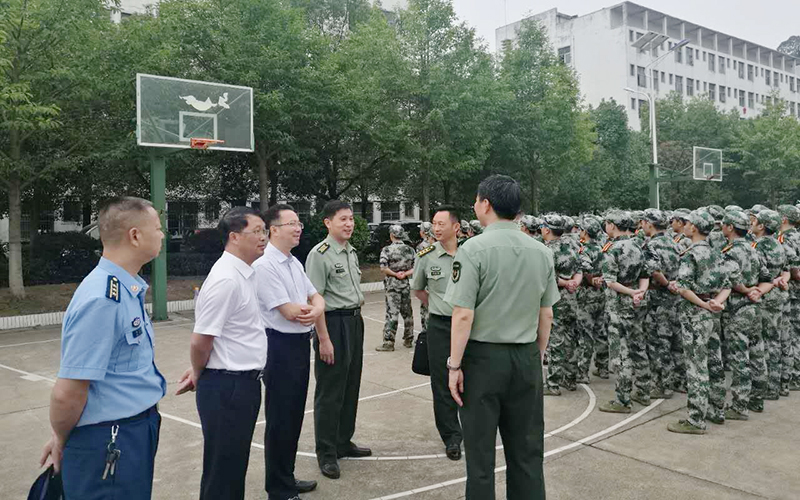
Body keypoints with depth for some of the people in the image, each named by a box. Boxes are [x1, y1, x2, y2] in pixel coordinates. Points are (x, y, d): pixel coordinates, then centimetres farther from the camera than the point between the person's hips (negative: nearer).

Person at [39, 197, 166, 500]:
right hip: (109, 442, -9)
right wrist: (61, 441, -5)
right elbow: (68, 393, -24)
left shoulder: (130, 290, 5)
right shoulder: (101, 300, -26)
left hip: (139, 429, 9)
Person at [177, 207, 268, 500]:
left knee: (236, 465, 21)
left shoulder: (245, 274, 8)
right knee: (222, 470, 7)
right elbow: (201, 341, -19)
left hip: (245, 382, 8)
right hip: (226, 386, -8)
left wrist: (199, 373, 16)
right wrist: (198, 375, 0)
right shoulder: (226, 279, -21)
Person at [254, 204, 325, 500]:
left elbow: (316, 298, 7)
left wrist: (315, 310, -16)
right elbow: (289, 312, -21)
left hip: (301, 343, 9)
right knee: (280, 419, 5)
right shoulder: (264, 265, -18)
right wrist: (317, 308, -3)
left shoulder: (294, 262, 10)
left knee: (294, 415, 19)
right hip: (280, 346, -8)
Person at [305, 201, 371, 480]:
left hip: (355, 322, 9)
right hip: (333, 323, -8)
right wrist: (323, 339, -21)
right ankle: (326, 454, 13)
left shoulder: (351, 252, 12)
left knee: (351, 387, 16)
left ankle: (344, 442, 31)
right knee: (330, 392, 0)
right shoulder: (319, 254, -15)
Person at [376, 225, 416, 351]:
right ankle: (408, 339, 22)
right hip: (406, 285, 4)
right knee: (407, 313, 13)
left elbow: (383, 268, -16)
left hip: (392, 285, -4)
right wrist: (405, 274, -6)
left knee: (392, 313, -4)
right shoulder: (410, 250, 6)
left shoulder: (387, 250, -8)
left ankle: (388, 342, -4)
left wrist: (395, 274, -6)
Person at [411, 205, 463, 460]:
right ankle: (451, 437, 15)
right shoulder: (426, 256, -2)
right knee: (442, 382, 2)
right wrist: (438, 306, 9)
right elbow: (417, 290, 13)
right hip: (440, 326, 0)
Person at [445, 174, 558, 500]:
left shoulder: (474, 249, -13)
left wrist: (454, 365, -8)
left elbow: (463, 315, -16)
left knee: (481, 450, 9)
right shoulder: (541, 252, 3)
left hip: (483, 356, -4)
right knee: (527, 449, 15)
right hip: (527, 357, 5)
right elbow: (546, 316, 8)